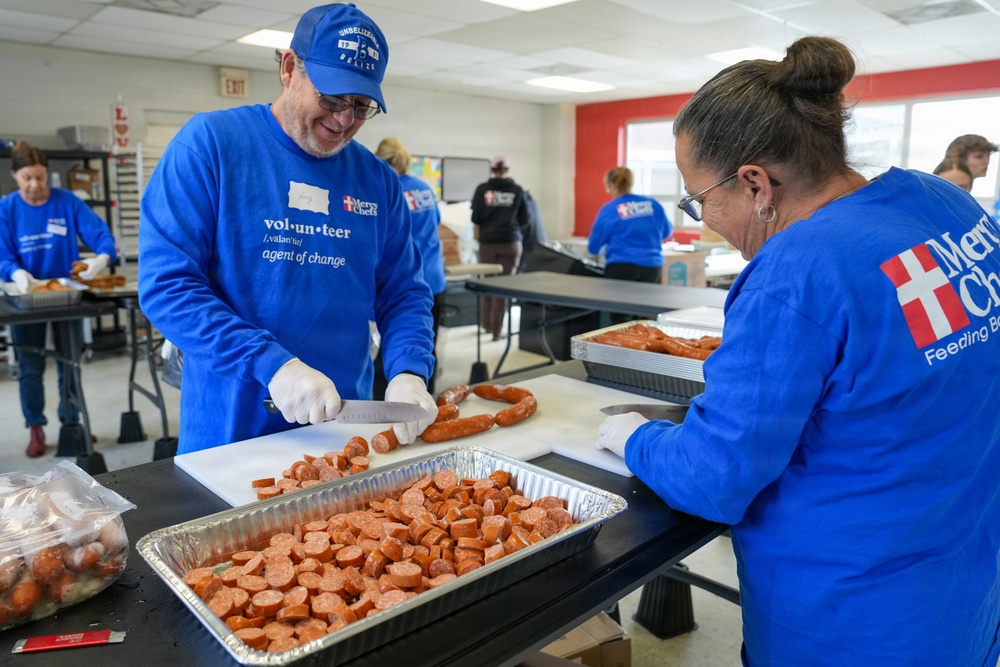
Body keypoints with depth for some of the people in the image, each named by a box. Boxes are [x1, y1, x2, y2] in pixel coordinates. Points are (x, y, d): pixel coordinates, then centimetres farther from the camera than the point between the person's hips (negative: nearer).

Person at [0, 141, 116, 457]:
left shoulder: (67, 201, -7)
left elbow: (100, 233, -14)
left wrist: (102, 257, -36)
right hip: (27, 297, 0)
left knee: (70, 362, 11)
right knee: (30, 368, 8)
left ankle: (71, 423, 27)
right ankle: (36, 429, 22)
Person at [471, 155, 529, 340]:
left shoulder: (482, 189, -2)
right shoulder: (517, 190, -1)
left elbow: (475, 218, -2)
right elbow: (525, 220, 2)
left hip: (488, 242, 1)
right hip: (510, 242, -1)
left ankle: (486, 322, 27)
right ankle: (497, 329, 3)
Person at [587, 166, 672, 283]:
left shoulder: (608, 210, -3)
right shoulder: (653, 204, 8)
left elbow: (593, 248, 3)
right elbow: (667, 232, 24)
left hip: (622, 267, -4)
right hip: (652, 267, 4)